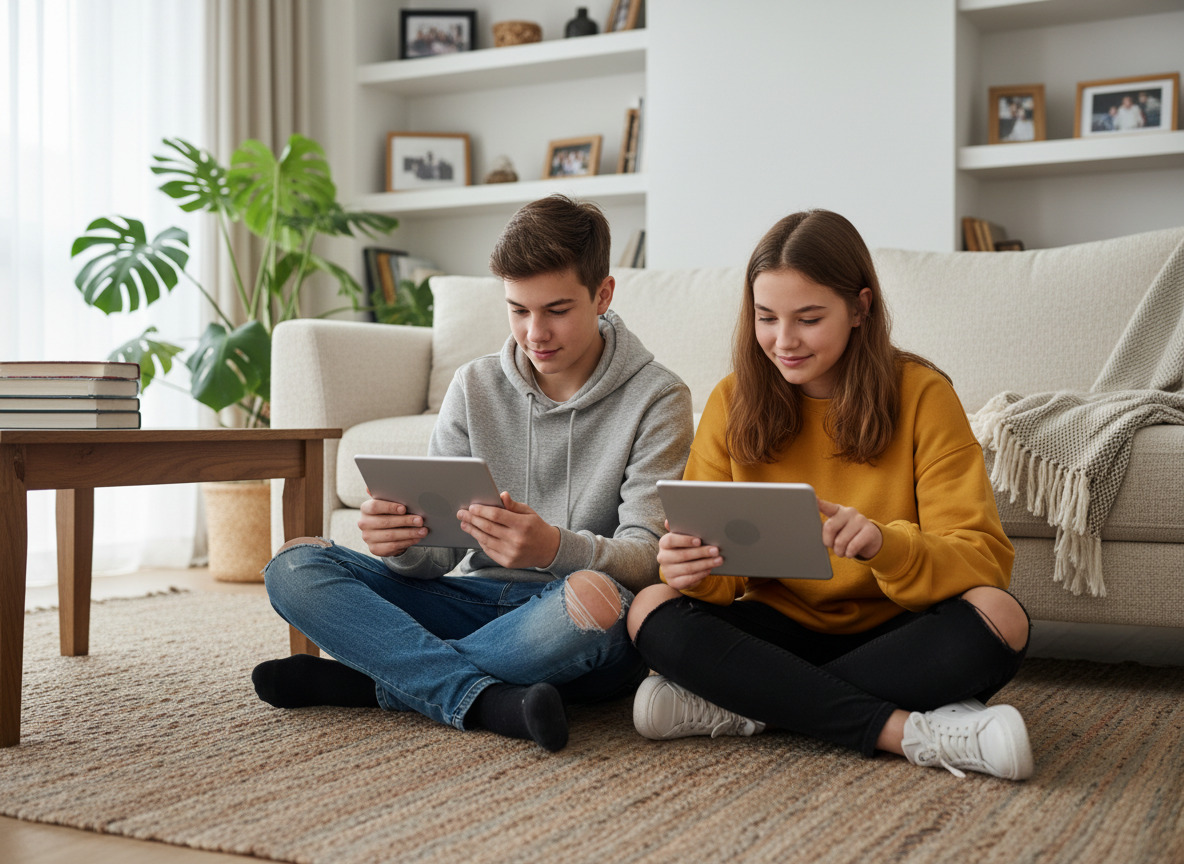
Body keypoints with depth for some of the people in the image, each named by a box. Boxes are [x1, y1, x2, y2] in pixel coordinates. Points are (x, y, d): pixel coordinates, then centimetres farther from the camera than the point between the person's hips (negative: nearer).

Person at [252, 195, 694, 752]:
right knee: (294, 566, -14)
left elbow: (648, 556, -12)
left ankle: (372, 680, -21)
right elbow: (438, 549, 4)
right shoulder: (475, 387, 7)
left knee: (592, 595, -40)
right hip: (477, 598, 4)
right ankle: (490, 701, -29)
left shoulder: (656, 398, -4)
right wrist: (404, 544, -21)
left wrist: (557, 548, -34)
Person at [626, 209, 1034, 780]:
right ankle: (910, 731, -29)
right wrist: (693, 568, -28)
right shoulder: (734, 401, -1)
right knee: (652, 610, -24)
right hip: (780, 629, 2)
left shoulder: (921, 395, -7)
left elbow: (984, 557, -14)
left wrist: (885, 545, -35)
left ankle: (741, 709, -23)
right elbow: (714, 558, -2)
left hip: (892, 635, -1)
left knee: (997, 616, -31)